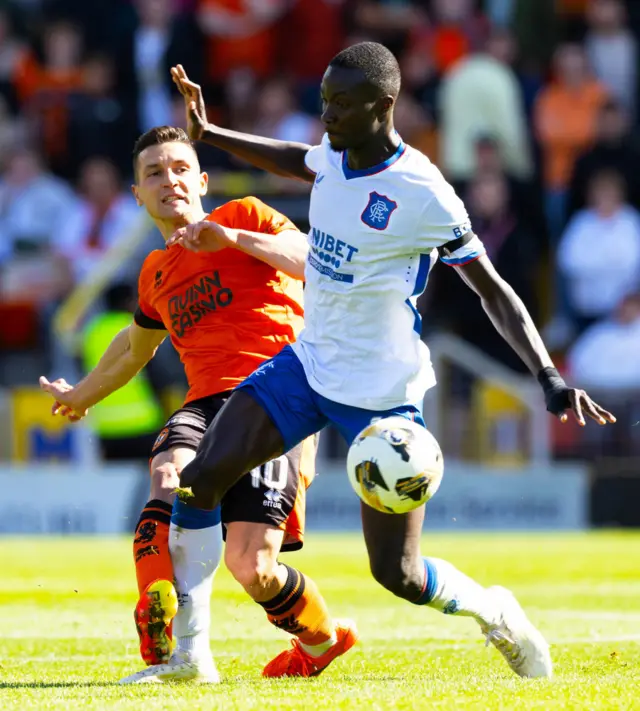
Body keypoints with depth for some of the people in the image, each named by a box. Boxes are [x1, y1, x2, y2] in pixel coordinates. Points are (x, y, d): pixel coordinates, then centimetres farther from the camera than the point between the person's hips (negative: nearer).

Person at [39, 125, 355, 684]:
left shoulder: (244, 216, 9)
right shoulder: (157, 273, 27)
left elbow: (314, 263, -8)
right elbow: (136, 345, 47)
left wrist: (236, 237, -17)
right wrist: (82, 394, 59)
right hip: (206, 402, 5)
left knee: (252, 568, -19)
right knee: (170, 470, -33)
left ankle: (324, 638, 14)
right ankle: (183, 652, -40)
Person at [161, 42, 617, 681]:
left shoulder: (422, 196, -22)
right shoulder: (335, 155, -2)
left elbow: (492, 290, -17)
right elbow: (299, 162, 25)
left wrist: (548, 377, -26)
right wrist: (209, 134, 25)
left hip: (381, 394, -7)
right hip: (308, 364, 7)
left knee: (397, 573, -5)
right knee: (200, 478, -9)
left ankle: (497, 614, 26)